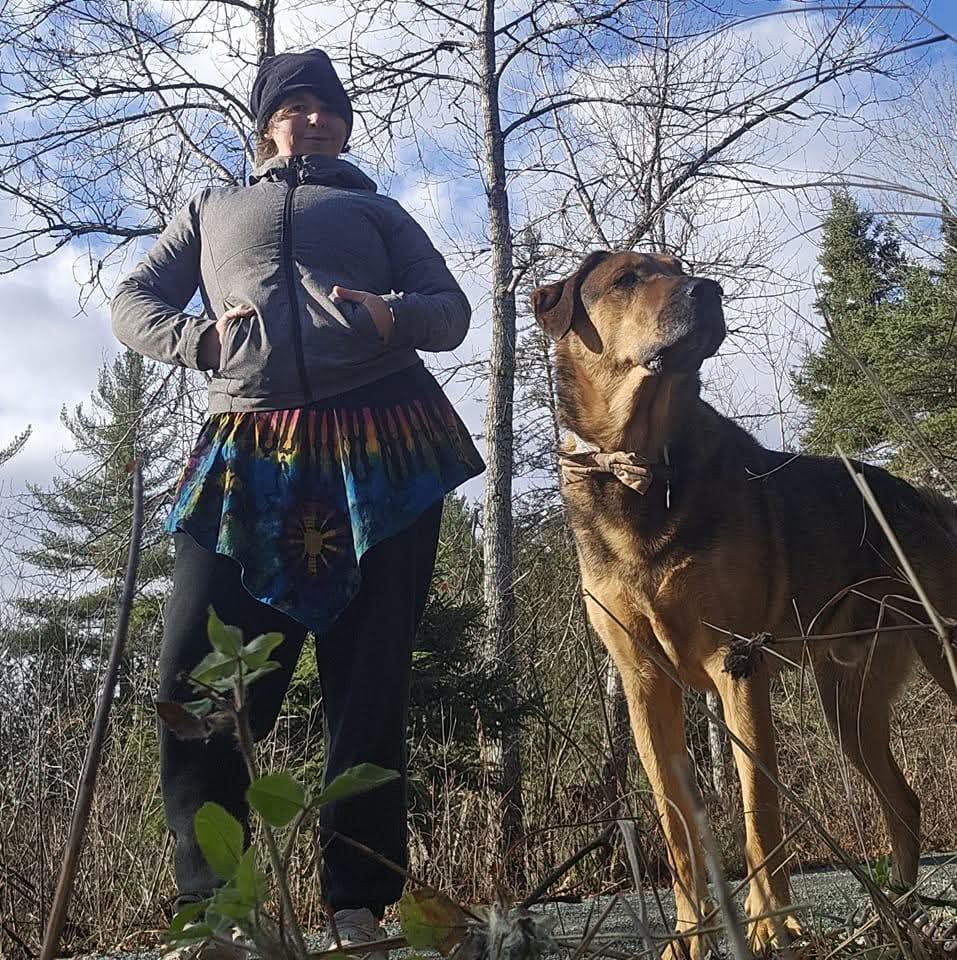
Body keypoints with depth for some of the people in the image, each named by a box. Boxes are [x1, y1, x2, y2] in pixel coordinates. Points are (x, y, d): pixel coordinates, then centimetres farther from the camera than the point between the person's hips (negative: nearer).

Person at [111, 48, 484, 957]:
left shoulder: (376, 210, 24)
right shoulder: (211, 208, 27)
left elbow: (453, 311, 16)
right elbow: (132, 301, 19)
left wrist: (395, 316, -7)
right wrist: (195, 336, -3)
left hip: (384, 446, 0)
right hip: (250, 457, 1)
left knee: (369, 680, -2)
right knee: (197, 678, -8)